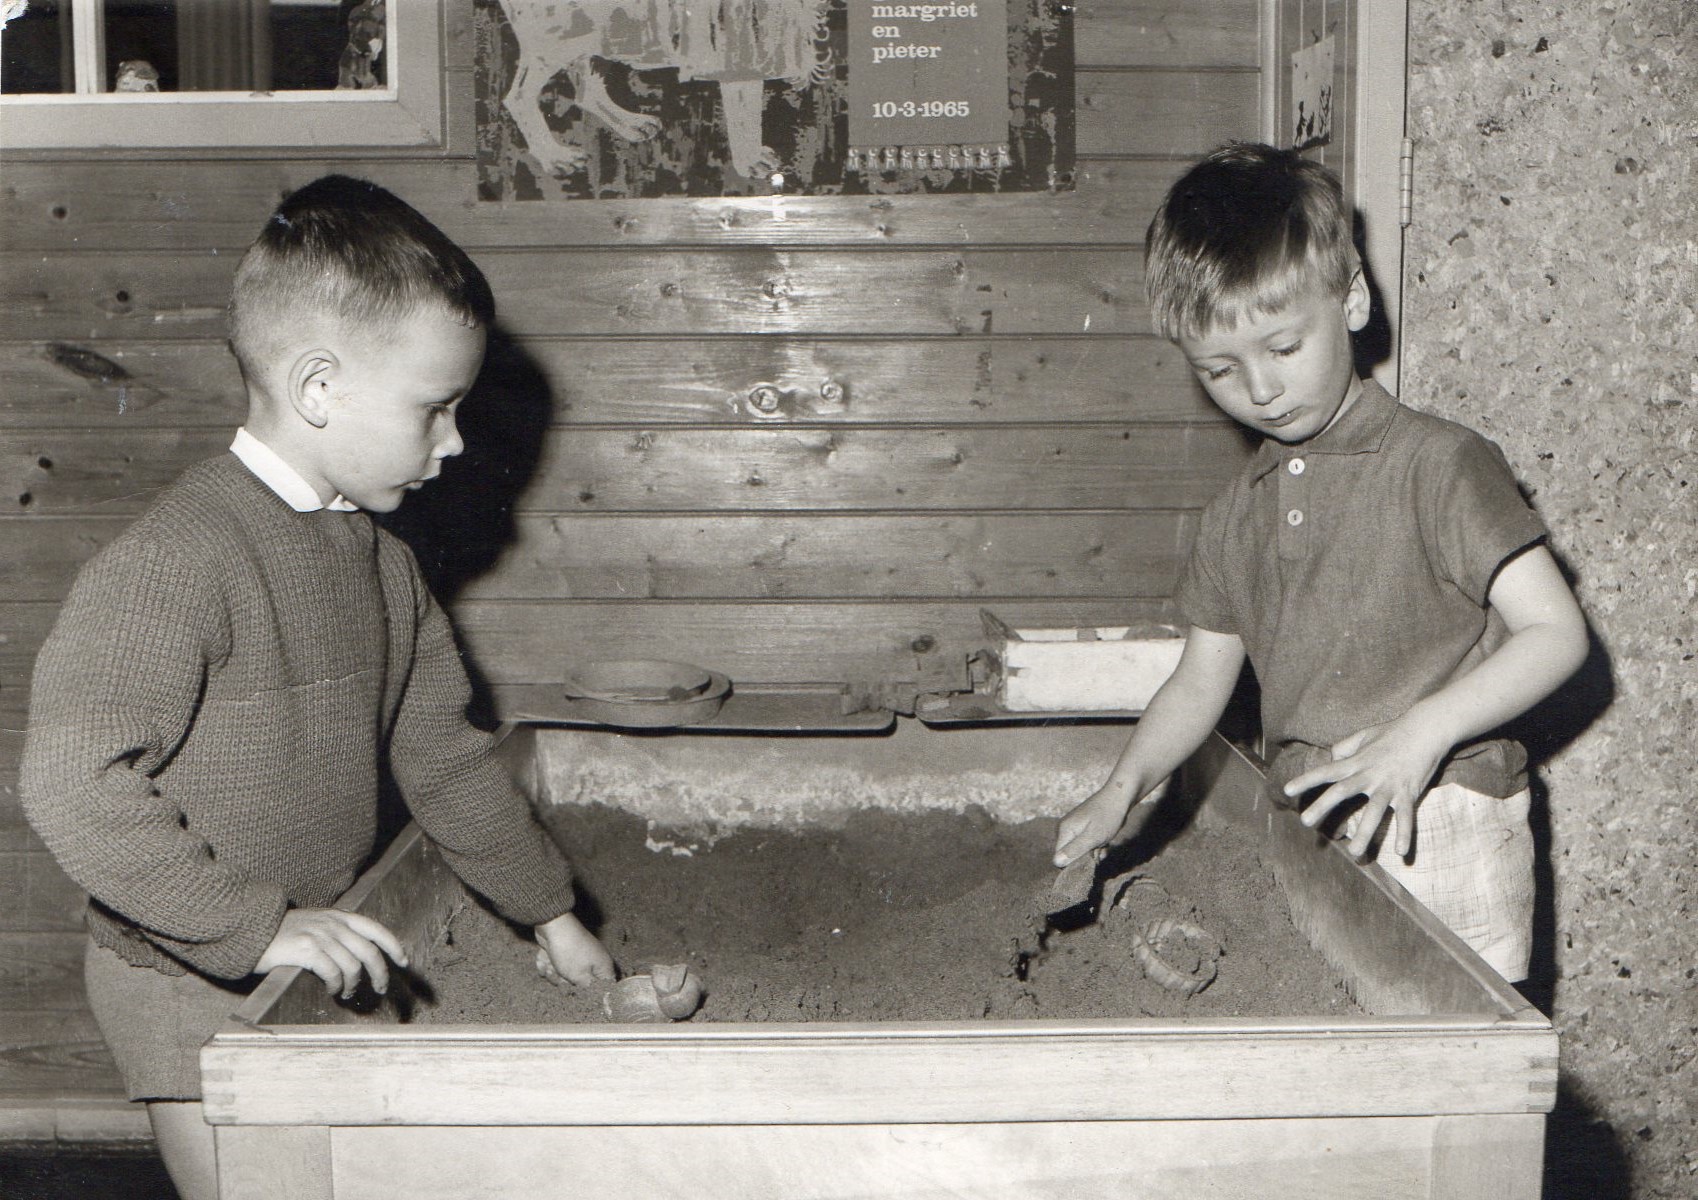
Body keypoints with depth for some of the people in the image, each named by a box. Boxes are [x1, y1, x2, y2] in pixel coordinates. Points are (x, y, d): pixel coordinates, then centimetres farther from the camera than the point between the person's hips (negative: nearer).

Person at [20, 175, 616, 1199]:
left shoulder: (380, 560, 6)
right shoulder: (179, 559, -23)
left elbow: (441, 751, 15)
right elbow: (74, 780, -30)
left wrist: (550, 913, 17)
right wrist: (259, 925, -30)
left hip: (315, 970, 8)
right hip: (192, 986, -8)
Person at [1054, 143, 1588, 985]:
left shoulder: (1437, 465, -6)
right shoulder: (1236, 516, 13)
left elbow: (1556, 632, -9)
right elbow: (1201, 679, 20)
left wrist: (1422, 732, -21)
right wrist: (1127, 784, 6)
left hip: (1439, 832, -5)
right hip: (1305, 841, 5)